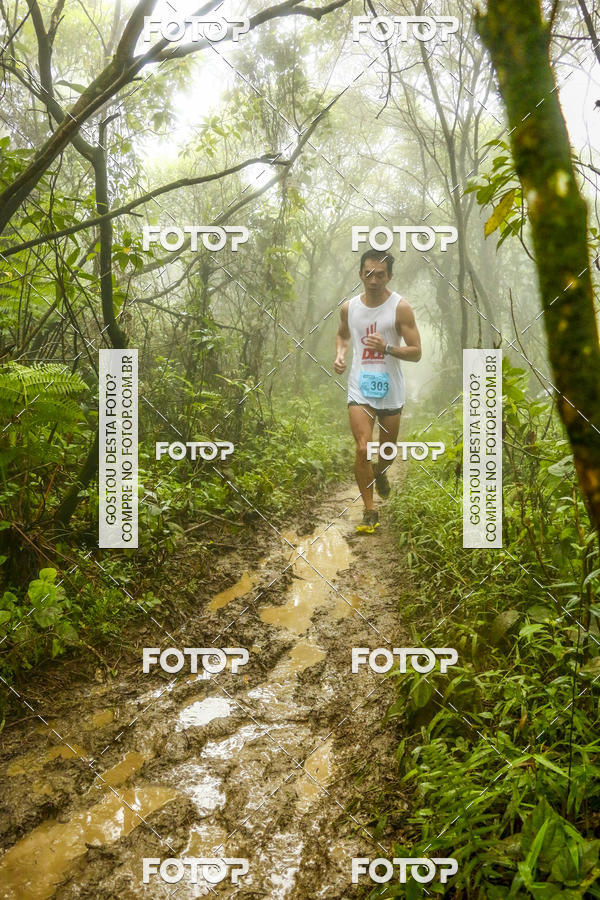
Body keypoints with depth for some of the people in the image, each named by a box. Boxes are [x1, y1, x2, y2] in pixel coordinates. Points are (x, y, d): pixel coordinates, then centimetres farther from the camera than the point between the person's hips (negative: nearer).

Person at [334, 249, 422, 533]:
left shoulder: (400, 307, -8)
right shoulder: (349, 307, 2)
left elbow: (416, 352, -8)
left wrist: (387, 348, -26)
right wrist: (340, 354, 2)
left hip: (390, 391, 0)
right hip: (360, 390, 1)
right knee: (363, 449, -13)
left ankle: (380, 472, 54)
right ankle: (370, 511, 1)